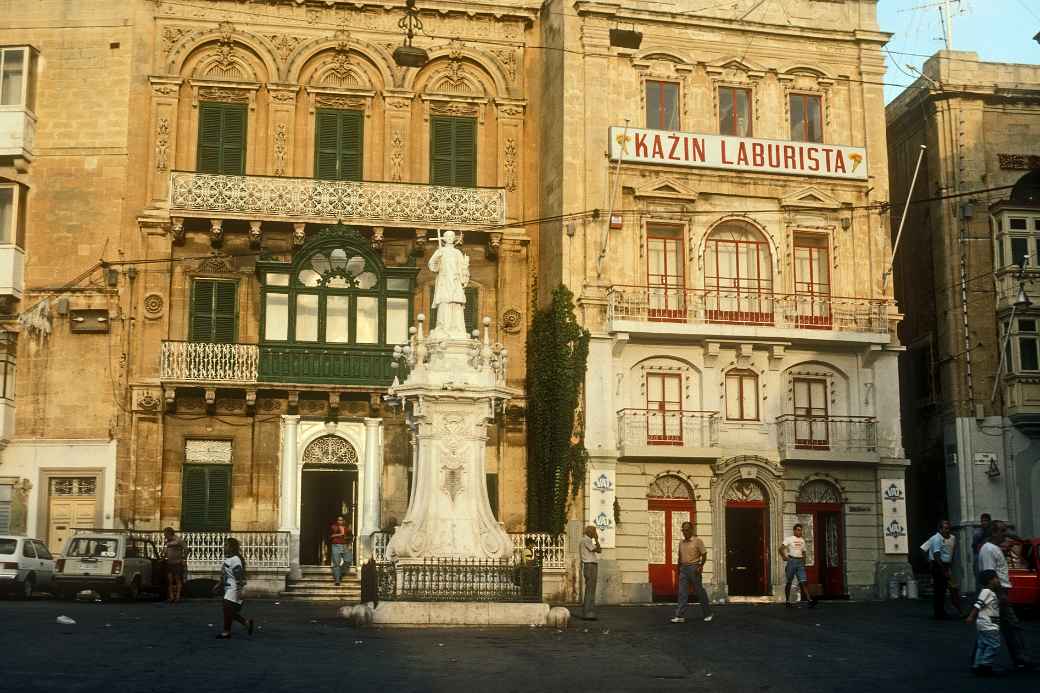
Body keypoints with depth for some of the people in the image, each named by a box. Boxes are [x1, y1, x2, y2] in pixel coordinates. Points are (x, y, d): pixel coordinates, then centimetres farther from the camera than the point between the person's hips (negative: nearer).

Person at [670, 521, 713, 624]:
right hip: (683, 568, 5)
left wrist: (701, 566, -14)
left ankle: (708, 614, 18)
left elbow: (704, 554, -5)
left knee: (699, 591, 3)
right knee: (682, 592, -2)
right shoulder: (681, 542, 12)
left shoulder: (697, 541, -4)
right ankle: (679, 616, -6)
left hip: (694, 568, -5)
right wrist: (678, 565, 10)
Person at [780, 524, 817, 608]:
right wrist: (784, 556, -21)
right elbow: (781, 548, -9)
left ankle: (809, 600, -17)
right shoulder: (789, 539, 0)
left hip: (800, 562, 4)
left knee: (803, 581, -7)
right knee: (789, 582, 4)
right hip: (791, 561, -4)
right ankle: (787, 601, 14)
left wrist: (804, 562, 15)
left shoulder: (802, 540, 16)